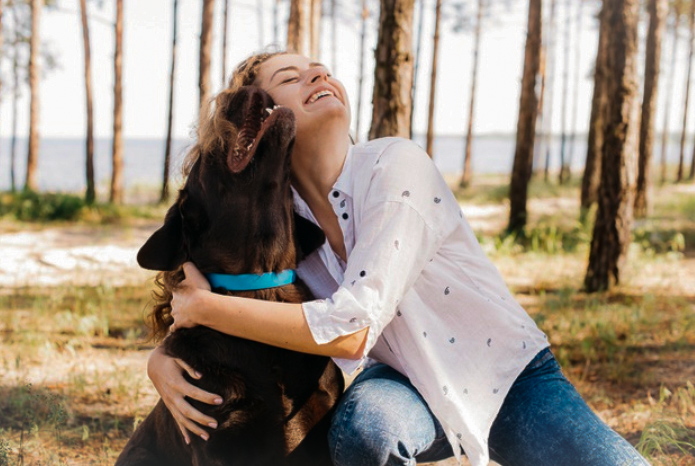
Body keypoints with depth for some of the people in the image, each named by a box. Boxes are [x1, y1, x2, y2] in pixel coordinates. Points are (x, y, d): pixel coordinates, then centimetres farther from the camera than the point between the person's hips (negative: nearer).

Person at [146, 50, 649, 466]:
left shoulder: (396, 166, -24)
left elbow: (352, 329, -30)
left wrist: (205, 306, -25)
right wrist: (160, 359, -16)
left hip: (511, 378, -1)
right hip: (409, 386, 2)